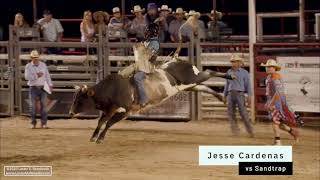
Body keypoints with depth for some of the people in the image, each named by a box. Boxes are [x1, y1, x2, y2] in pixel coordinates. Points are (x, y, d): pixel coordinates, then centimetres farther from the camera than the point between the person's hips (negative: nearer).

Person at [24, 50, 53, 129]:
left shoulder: (43, 65, 7)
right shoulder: (28, 66, -3)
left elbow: (47, 75, 14)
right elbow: (27, 76, -16)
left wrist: (50, 85, 11)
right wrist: (36, 76, -23)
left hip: (42, 88, 2)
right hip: (33, 88, -2)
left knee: (43, 105, -3)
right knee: (33, 106, 0)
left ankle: (44, 123, 0)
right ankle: (33, 123, 9)